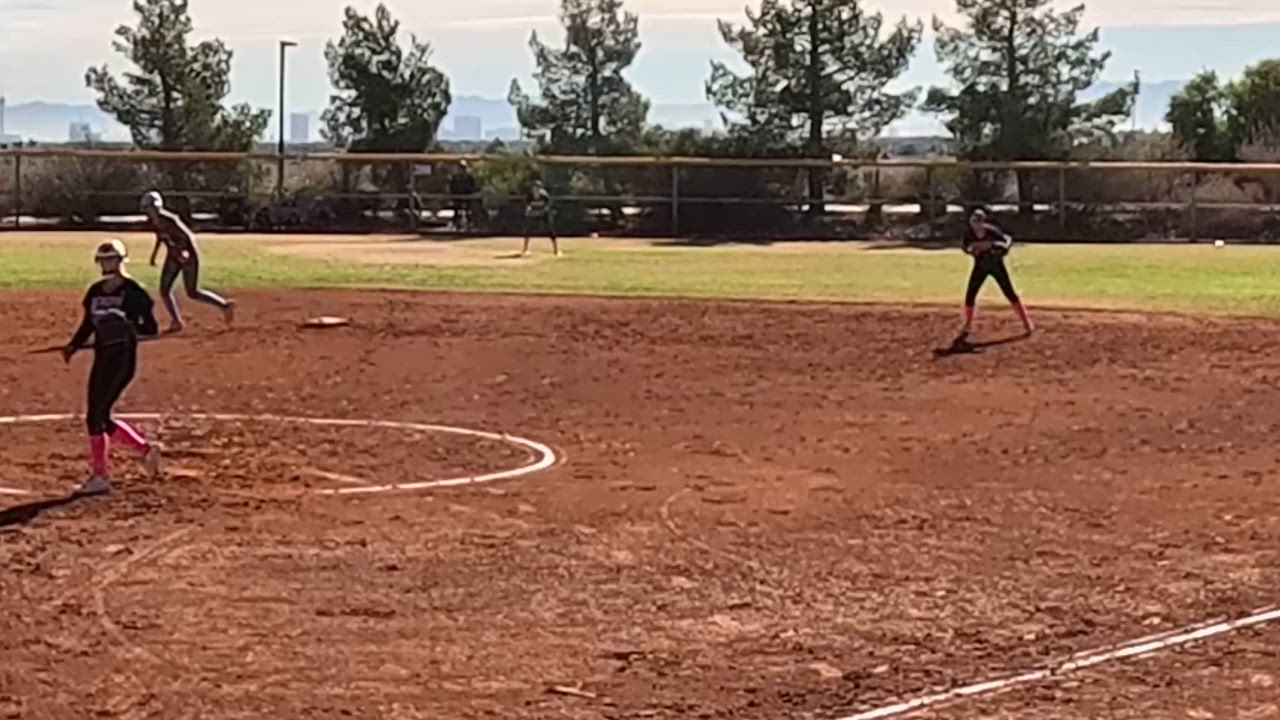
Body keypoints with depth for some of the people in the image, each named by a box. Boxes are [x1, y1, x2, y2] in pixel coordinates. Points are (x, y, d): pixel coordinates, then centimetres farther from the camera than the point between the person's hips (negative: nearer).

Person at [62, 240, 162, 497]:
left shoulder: (133, 292, -9)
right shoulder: (95, 292, 12)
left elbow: (151, 329, -9)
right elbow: (87, 325, 19)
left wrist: (128, 326, -26)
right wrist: (73, 346, 2)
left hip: (123, 358, -8)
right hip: (101, 358, 8)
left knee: (96, 415, -11)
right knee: (100, 418, 9)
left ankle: (100, 477, -3)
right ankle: (145, 450, 25)